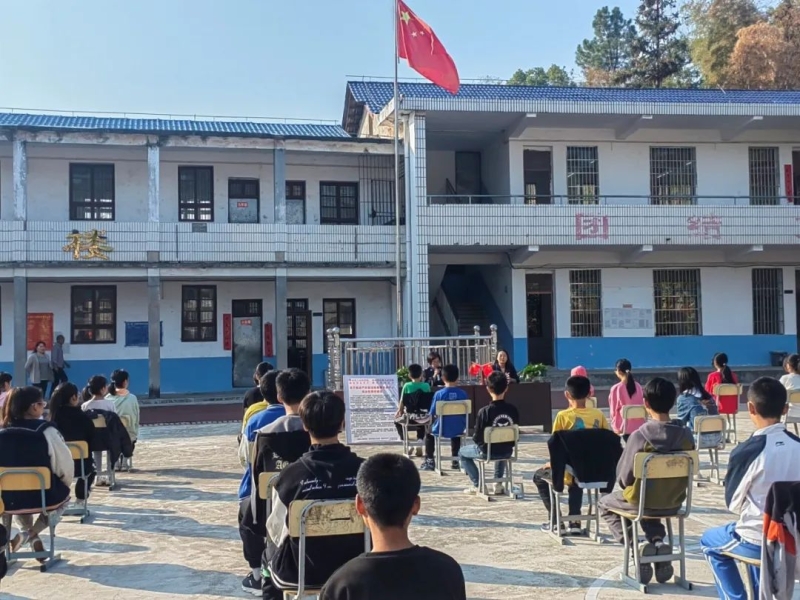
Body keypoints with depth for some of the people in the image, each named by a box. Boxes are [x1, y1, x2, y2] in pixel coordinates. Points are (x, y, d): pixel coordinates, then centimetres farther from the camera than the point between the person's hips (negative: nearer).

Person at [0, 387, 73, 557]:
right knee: (63, 494, 31)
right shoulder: (46, 430, -15)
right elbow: (65, 462, -11)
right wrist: (66, 484, 10)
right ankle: (30, 534, 10)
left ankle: (31, 535, 26)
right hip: (42, 495, -4)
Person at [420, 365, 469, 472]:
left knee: (429, 433, 28)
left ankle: (429, 461, 28)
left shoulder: (439, 394, -13)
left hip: (442, 429, -2)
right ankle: (455, 460, 39)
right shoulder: (463, 394, -6)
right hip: (459, 429, 3)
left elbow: (432, 414, -7)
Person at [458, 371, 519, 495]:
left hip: (487, 452, -4)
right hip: (507, 451, 4)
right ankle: (498, 483, 31)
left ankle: (478, 485, 14)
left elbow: (477, 438, -15)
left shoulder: (484, 411, -23)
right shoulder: (513, 409, -10)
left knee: (462, 452, 24)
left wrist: (475, 438, 9)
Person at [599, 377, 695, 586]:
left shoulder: (639, 436, -23)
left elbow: (623, 478, -13)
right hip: (674, 502, 5)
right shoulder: (686, 435, -10)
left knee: (605, 503, 24)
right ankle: (658, 542, 13)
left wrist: (628, 486, 10)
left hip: (642, 501, -5)